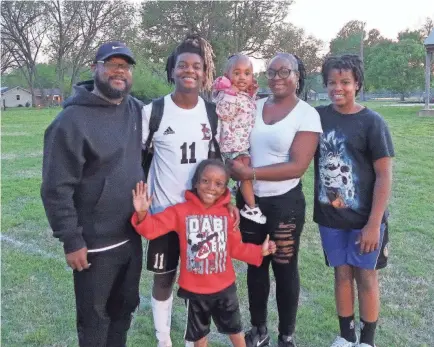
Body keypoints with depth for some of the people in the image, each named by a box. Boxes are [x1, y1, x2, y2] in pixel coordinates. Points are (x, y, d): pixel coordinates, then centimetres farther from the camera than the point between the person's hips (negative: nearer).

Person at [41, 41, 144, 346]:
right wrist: (71, 240, -16)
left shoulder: (138, 110, 1)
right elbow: (56, 189, -17)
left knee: (125, 306, 23)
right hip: (95, 243, -6)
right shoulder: (72, 120, -17)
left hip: (132, 235, 6)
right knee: (95, 316, 12)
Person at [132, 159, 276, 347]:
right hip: (194, 289, -1)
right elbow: (153, 228, -19)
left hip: (224, 287, 1)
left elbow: (235, 247, 4)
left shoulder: (227, 213, -7)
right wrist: (142, 214, -37)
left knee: (235, 329, 22)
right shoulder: (180, 211, -13)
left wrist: (259, 251, -5)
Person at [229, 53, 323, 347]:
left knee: (285, 268, 8)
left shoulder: (307, 114, -10)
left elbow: (298, 166, -18)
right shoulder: (254, 107, 4)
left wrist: (251, 173, -22)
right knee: (255, 265, 15)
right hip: (250, 199, 5)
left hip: (285, 203, -4)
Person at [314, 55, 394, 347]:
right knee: (342, 274, 14)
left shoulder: (372, 122, -10)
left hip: (364, 217, -3)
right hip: (330, 216, 3)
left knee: (365, 276, 9)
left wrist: (374, 223, -15)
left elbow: (384, 176, -11)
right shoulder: (318, 117, 0)